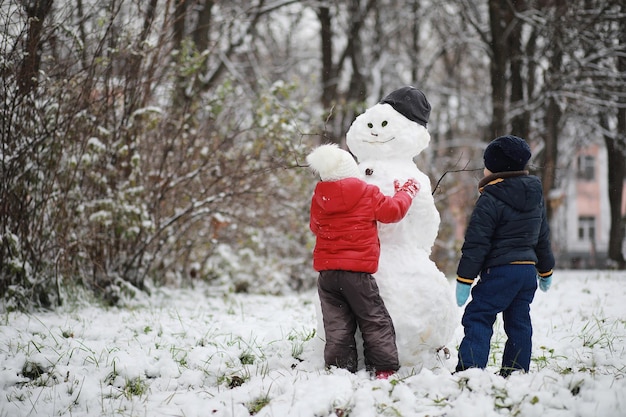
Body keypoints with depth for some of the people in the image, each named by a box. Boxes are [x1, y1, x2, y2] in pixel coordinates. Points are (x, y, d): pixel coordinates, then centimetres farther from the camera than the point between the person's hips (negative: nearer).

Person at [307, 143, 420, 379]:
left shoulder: (318, 199, 6)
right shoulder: (368, 194, -7)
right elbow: (392, 211, 0)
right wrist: (406, 192, 17)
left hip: (326, 272, 4)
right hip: (357, 271, -4)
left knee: (336, 325, 10)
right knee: (375, 322, 6)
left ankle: (340, 367, 10)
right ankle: (384, 368, 4)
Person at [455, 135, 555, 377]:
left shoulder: (490, 199, -11)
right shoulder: (536, 196, 13)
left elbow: (476, 243, -13)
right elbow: (543, 237, 22)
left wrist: (464, 279, -11)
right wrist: (546, 271, 31)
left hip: (500, 270, -8)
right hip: (529, 269, 8)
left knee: (477, 318, -8)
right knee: (519, 322, 13)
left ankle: (470, 368, -18)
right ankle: (517, 371, 14)